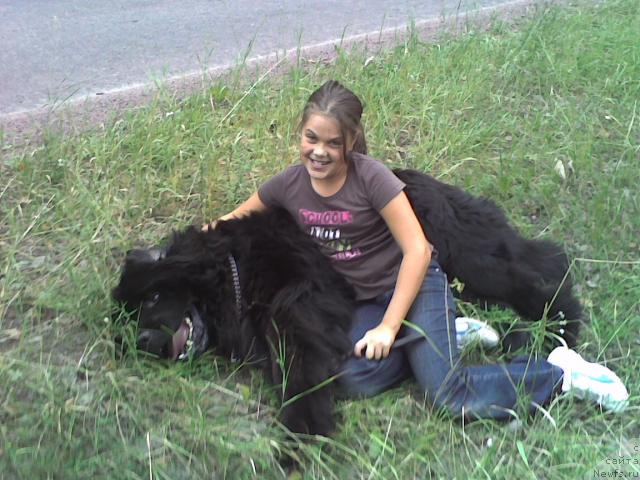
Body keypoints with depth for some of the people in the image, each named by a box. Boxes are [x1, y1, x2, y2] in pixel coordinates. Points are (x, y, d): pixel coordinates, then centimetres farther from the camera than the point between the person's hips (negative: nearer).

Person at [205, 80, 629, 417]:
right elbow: (240, 217, 14)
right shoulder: (289, 185, -5)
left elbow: (417, 250, -18)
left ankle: (560, 373, 0)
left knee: (454, 398, -22)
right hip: (361, 298, 5)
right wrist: (218, 229, -10)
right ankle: (439, 339, 0)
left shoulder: (371, 176, -19)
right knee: (356, 380, -27)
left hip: (412, 283, -5)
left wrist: (389, 327, -20)